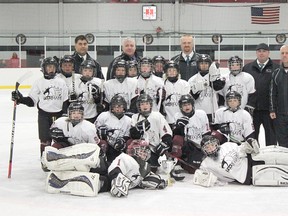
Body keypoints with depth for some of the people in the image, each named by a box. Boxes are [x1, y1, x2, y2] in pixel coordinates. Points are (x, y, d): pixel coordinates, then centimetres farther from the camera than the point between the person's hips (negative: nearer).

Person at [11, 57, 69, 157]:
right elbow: (31, 101, 0)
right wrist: (20, 99, -15)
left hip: (58, 115, 2)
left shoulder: (61, 82, 5)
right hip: (44, 115, -1)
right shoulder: (39, 82, 0)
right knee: (45, 140, -1)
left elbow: (65, 101, 6)